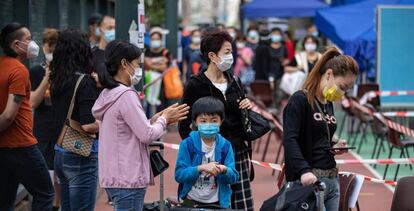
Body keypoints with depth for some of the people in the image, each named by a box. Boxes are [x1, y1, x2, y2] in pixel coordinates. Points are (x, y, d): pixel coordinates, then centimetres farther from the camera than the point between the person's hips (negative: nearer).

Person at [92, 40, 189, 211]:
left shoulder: (109, 94, 13)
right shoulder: (126, 95, -15)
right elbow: (147, 136, -16)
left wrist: (156, 120, 11)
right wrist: (164, 120, 1)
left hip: (115, 176, 9)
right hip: (128, 178, -9)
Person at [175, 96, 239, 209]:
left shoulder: (225, 146, -1)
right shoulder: (187, 144, -7)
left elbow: (233, 177, -4)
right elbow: (179, 174, -14)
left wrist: (225, 170, -26)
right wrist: (201, 168, -27)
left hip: (217, 203, 2)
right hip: (191, 202, -1)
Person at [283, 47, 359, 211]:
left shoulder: (329, 104, 17)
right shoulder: (300, 100, -8)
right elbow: (290, 140, -19)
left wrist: (333, 146, 5)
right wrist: (303, 170, -29)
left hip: (332, 179, 8)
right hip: (309, 180, -8)